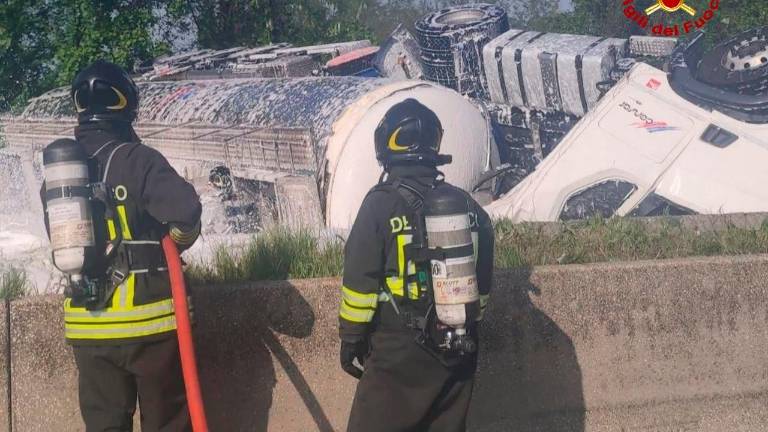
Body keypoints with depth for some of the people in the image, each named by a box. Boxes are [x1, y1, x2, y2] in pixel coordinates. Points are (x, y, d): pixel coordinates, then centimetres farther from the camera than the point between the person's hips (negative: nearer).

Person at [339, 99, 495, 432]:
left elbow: (360, 282, -10)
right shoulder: (468, 205, 3)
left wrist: (351, 339, 1)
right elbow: (482, 283, 10)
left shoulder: (381, 204, -12)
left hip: (399, 355, -5)